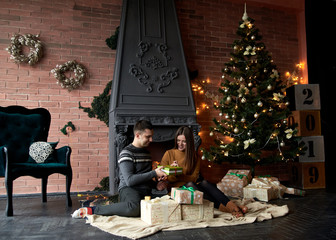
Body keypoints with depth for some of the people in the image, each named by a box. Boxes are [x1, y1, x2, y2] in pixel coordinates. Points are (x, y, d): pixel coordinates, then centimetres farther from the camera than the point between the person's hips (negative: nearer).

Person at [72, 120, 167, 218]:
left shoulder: (147, 152, 21)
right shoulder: (126, 153, -4)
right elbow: (129, 180, -16)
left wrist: (156, 181, 7)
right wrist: (154, 173, -14)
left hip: (145, 191, 9)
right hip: (128, 189, -8)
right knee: (134, 207, -40)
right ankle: (92, 210, -21)